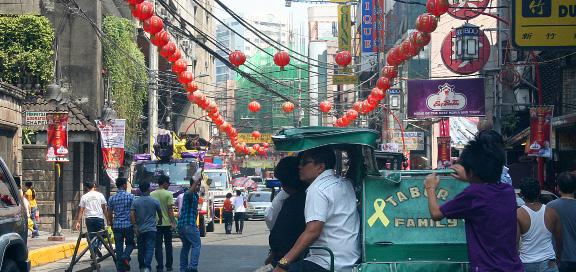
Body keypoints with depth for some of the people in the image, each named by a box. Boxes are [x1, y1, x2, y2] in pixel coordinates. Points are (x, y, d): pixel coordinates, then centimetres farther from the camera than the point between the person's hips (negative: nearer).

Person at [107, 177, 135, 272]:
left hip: (117, 225, 3)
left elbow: (109, 214, 9)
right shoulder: (130, 196, -5)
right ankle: (125, 257, -14)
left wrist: (111, 224, 23)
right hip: (128, 225, -3)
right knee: (130, 243, 15)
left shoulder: (112, 198, 4)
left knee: (119, 247, 6)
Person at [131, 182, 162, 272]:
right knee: (150, 248, -8)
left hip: (140, 230, 3)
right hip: (151, 229, -3)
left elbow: (131, 215, -9)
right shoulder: (155, 201, -4)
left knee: (141, 249, 15)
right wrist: (160, 221, 30)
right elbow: (160, 213, 10)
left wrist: (135, 226, -6)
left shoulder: (135, 202, 0)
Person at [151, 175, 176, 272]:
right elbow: (170, 210, -11)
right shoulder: (168, 194, -8)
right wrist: (173, 222, -7)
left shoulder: (152, 194, 3)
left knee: (158, 246, 4)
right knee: (168, 245, 10)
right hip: (167, 223, -2)